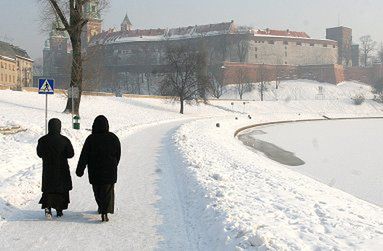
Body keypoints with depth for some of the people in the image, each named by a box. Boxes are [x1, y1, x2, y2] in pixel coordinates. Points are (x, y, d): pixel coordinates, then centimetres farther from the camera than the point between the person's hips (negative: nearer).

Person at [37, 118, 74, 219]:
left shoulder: (43, 140, -6)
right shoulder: (64, 140, -11)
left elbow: (39, 153, 5)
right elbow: (71, 154, -8)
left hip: (48, 170, 1)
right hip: (62, 169, -1)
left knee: (48, 190, 8)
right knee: (62, 190, 13)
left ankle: (47, 206, -16)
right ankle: (59, 210, 16)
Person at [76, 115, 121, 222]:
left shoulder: (90, 139, -9)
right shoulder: (113, 138, -5)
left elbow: (84, 156, -9)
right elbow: (118, 154, 4)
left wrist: (80, 170, -4)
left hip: (95, 171, 0)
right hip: (110, 171, 0)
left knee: (97, 190, 18)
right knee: (108, 191, 3)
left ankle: (101, 208, 33)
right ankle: (105, 212, -11)